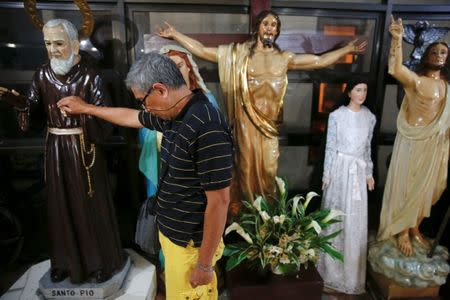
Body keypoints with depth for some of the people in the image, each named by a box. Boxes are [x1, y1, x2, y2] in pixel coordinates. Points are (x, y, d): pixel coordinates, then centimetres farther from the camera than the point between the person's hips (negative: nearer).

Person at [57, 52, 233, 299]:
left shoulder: (207, 129, -28)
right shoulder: (172, 115, 3)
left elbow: (219, 200, -26)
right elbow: (131, 117, 20)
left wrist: (204, 264, -18)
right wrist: (85, 108, 31)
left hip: (191, 244, -8)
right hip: (171, 232, 8)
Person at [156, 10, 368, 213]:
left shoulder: (285, 58, 7)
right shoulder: (238, 53, 1)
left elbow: (320, 61, 9)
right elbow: (202, 51, -1)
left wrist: (348, 49, 6)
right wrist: (175, 34, -4)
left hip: (269, 124, 2)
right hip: (246, 123, -1)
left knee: (267, 168, 8)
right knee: (247, 166, 8)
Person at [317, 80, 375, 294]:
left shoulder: (370, 117, 6)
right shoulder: (336, 116, -6)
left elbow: (368, 147, 12)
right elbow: (330, 146, -5)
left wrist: (369, 173, 11)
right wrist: (326, 174, -7)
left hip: (359, 170, 3)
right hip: (340, 168, -3)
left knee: (356, 218, 7)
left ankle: (352, 267, 26)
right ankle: (333, 263, 25)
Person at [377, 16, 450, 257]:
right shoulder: (415, 79, -9)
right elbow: (395, 69, -30)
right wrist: (397, 39, -40)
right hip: (413, 140, -6)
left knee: (426, 187, 15)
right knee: (406, 185, 3)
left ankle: (415, 229, 33)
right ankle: (402, 232, 19)